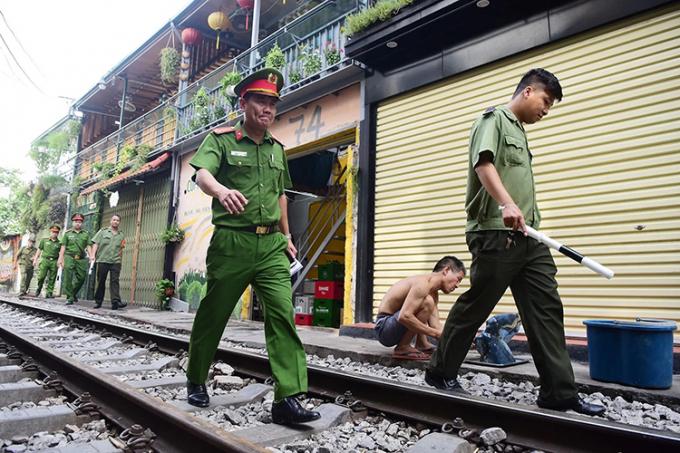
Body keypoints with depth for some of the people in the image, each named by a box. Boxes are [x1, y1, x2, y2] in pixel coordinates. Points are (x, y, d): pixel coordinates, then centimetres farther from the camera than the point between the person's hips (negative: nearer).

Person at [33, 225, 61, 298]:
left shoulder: (59, 243, 11)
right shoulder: (44, 240, 13)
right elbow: (39, 250, 14)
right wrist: (35, 259, 9)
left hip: (54, 261, 0)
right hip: (45, 260, 0)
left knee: (52, 279, -1)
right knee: (41, 276, -9)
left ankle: (49, 293, 3)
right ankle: (39, 288, 15)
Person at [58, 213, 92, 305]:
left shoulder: (86, 234, 13)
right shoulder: (67, 233, 10)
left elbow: (88, 246, 8)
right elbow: (63, 246, 5)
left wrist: (91, 256, -6)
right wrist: (60, 258, -2)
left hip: (81, 259, 2)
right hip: (69, 257, -2)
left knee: (81, 277, -1)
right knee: (68, 277, -9)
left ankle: (74, 293, 22)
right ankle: (70, 297, -5)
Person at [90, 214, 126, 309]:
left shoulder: (121, 235, 15)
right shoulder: (103, 231, 9)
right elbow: (95, 244, 1)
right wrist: (92, 255, -11)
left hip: (116, 262, 1)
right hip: (102, 260, -1)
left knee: (115, 281, -10)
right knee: (101, 281, 6)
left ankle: (116, 301, -19)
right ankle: (98, 301, 16)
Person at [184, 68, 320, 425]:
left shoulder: (277, 148, 18)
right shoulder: (221, 139, 2)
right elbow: (202, 174, -17)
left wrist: (287, 238, 20)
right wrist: (222, 190, -40)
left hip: (271, 244, 4)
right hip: (232, 241, -4)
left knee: (283, 314, -8)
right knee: (213, 314, 8)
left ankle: (287, 398, -6)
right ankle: (195, 380, 32)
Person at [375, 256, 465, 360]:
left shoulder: (433, 293, 10)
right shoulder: (423, 283, -20)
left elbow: (436, 326, 7)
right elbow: (404, 316, -32)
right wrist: (437, 334, -27)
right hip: (384, 327, -10)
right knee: (427, 302, -27)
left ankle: (422, 344, 10)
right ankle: (403, 348, -15)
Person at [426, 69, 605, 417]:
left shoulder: (519, 131, 27)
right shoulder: (494, 118, 1)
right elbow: (483, 163, -17)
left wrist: (527, 218, 19)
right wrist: (507, 204, -31)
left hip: (527, 236, 9)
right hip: (496, 233, -9)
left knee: (546, 309, 4)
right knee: (475, 306, -1)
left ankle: (559, 393, 10)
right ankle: (440, 372, 15)